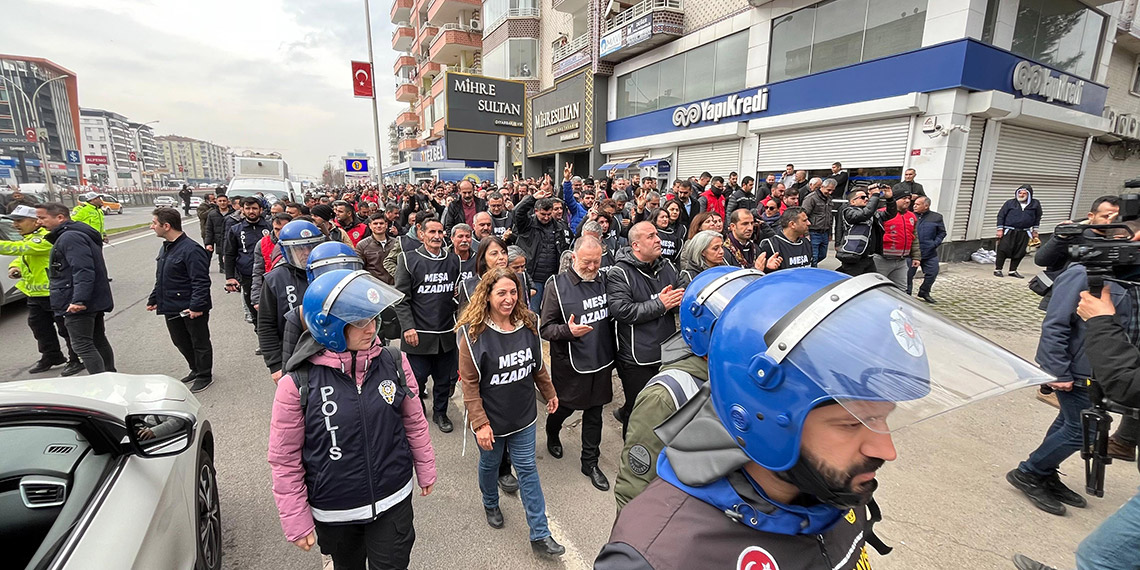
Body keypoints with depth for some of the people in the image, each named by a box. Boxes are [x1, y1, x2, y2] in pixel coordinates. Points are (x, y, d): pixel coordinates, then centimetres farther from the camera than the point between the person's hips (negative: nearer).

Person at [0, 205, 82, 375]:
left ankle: (77, 360, 9)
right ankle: (51, 357, 35)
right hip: (35, 293, 11)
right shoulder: (29, 238, 13)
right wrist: (14, 266, 0)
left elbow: (20, 248, -32)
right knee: (39, 328, 20)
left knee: (66, 328, -1)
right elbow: (22, 256, 22)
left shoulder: (46, 238, -20)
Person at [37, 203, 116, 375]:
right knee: (99, 341, 17)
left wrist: (79, 300, -30)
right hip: (95, 301, 11)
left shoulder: (70, 237, -15)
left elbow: (83, 271, -26)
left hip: (77, 304, -11)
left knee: (83, 346, -8)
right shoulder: (76, 234, 18)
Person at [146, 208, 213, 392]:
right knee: (180, 341, 20)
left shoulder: (191, 249, -20)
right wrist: (153, 299, 21)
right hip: (171, 308, 10)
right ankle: (196, 370, 37)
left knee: (200, 342, 6)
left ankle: (204, 375, 20)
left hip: (192, 310, -9)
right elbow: (160, 279, 21)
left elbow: (201, 282, -24)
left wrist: (196, 306, -26)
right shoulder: (165, 248, 10)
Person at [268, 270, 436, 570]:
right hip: (334, 513, 0)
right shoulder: (298, 384, -18)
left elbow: (415, 422, 0)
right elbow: (285, 460, -8)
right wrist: (296, 522, -3)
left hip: (394, 502, 1)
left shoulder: (394, 363, -13)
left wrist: (426, 470, 10)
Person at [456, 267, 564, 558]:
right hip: (491, 420, -3)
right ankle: (490, 504, 53)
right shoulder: (473, 333, -21)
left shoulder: (527, 325, -7)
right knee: (490, 464, 22)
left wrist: (549, 393, 15)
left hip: (523, 416, 3)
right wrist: (480, 424, -19)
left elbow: (538, 365, 7)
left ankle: (540, 535, 22)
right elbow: (469, 383, -18)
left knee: (527, 470, 11)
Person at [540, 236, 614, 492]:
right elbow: (545, 329, -14)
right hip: (570, 364, -4)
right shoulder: (557, 285, -14)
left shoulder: (603, 280, 0)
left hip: (601, 361, 4)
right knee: (565, 406, 16)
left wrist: (612, 351, 8)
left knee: (594, 412, 15)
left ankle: (590, 462, 32)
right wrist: (568, 330, -31)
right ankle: (552, 434, 50)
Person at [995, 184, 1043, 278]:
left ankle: (1013, 270, 14)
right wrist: (1000, 229, -5)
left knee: (1020, 253, 5)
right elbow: (1001, 215, 1)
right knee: (1003, 250, -7)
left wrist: (1035, 230, 16)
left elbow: (1037, 217, 18)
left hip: (1024, 233, 3)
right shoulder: (1010, 203, -2)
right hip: (1009, 232, -3)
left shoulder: (1035, 204, 6)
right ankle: (998, 269, 1)